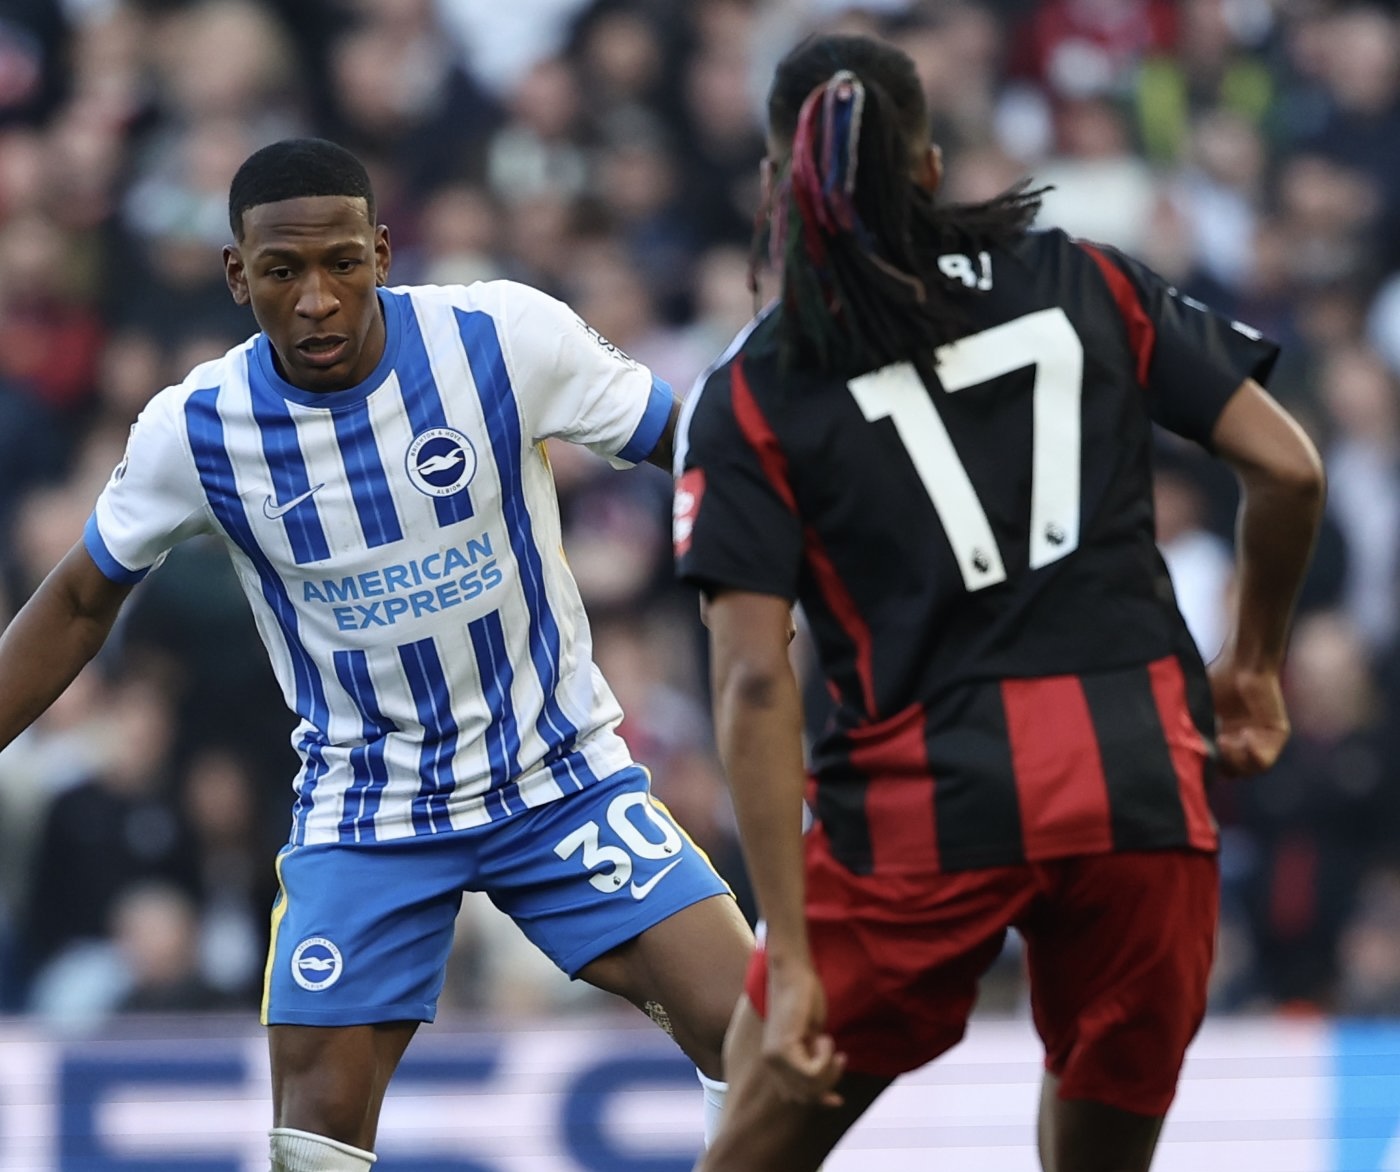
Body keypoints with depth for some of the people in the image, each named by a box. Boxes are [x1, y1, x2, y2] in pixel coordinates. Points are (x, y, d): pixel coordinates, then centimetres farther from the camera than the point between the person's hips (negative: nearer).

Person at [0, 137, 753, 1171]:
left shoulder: (507, 337, -16)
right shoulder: (195, 429, -11)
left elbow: (686, 439, -4)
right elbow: (83, 601, 6)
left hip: (558, 769, 0)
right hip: (361, 808, 0)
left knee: (744, 1027, -14)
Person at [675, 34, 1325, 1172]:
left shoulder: (748, 398, 4)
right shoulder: (1088, 285, 11)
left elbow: (757, 685, -5)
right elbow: (1288, 469, 6)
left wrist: (791, 956, -7)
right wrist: (1255, 662, 23)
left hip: (923, 801, -2)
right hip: (1144, 776, 2)